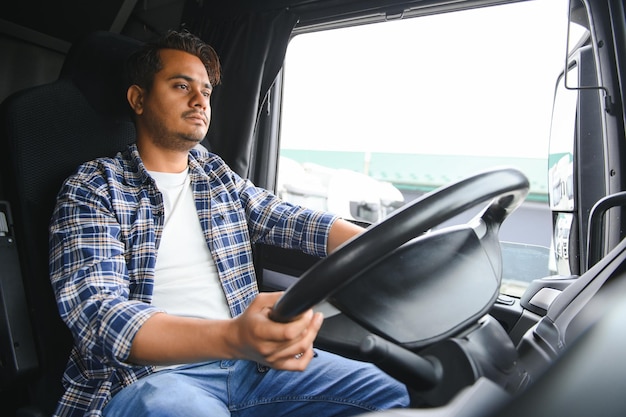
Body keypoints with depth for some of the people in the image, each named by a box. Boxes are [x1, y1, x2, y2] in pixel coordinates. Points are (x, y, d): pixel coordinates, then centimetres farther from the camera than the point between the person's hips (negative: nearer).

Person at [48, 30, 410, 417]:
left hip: (245, 357, 6)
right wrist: (230, 337, -35)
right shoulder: (92, 188, -3)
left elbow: (294, 221, 5)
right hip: (148, 374, -5)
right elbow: (97, 313, -16)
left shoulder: (219, 176, 14)